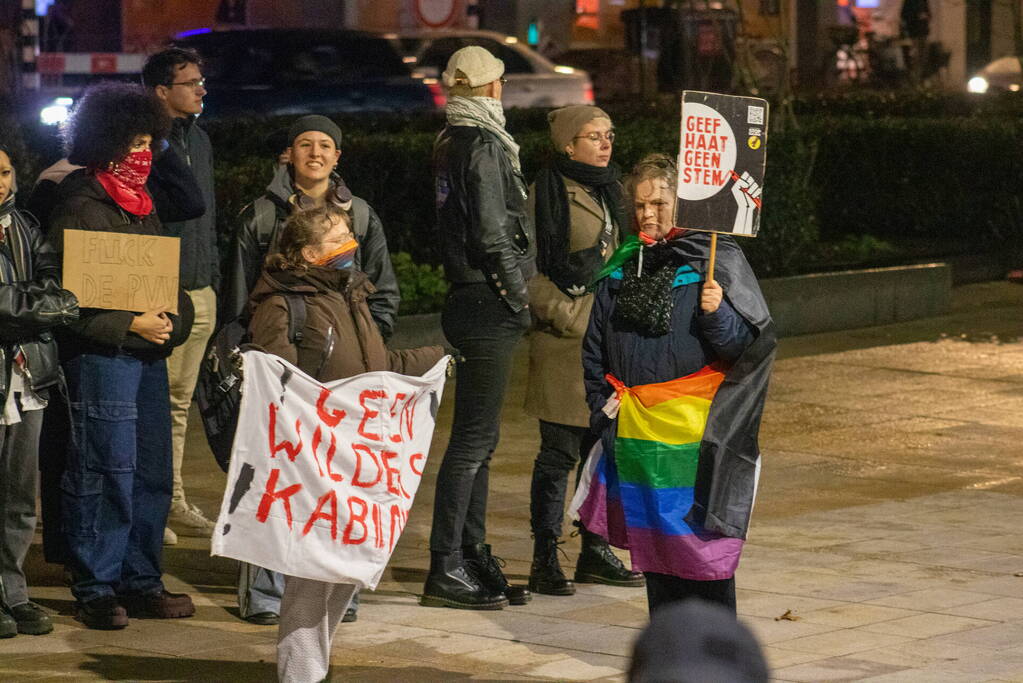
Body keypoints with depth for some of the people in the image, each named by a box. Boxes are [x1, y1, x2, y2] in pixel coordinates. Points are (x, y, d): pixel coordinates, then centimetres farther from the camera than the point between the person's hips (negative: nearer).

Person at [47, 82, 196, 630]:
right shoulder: (80, 206, -10)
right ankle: (95, 589, 4)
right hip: (100, 355, -8)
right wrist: (131, 325, -17)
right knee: (106, 471, -5)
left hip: (147, 352, 8)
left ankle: (140, 581, 19)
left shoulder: (139, 203, 17)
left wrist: (172, 320, 3)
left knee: (151, 471, 10)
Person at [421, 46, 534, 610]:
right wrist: (520, 299, -9)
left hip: (466, 301, 9)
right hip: (487, 306, -9)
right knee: (474, 438, -6)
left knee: (478, 436, 14)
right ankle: (446, 568, -3)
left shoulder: (449, 145, 13)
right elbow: (493, 235, -18)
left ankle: (472, 557, 20)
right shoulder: (484, 147, -14)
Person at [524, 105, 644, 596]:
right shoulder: (549, 191, -8)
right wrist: (564, 314, -15)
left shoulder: (608, 190, 16)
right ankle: (544, 562, 2)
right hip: (565, 341, -7)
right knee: (559, 454, -4)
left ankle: (595, 551, 20)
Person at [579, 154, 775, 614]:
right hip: (634, 429, 5)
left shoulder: (715, 259, -4)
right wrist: (602, 405, 12)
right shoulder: (622, 267, 12)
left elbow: (747, 343, -9)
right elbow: (594, 347, 21)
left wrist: (716, 314, -27)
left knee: (701, 544, -5)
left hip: (694, 432, -5)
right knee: (651, 542, 10)